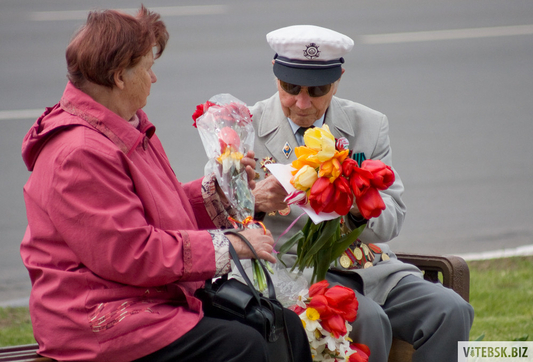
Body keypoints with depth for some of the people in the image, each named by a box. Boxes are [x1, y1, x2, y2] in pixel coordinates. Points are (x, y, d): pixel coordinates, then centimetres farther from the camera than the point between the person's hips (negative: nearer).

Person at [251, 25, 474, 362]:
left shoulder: (369, 126, 10)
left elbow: (393, 218, 4)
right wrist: (254, 201, -25)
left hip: (374, 269, 4)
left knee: (452, 312, -21)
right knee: (368, 320, -33)